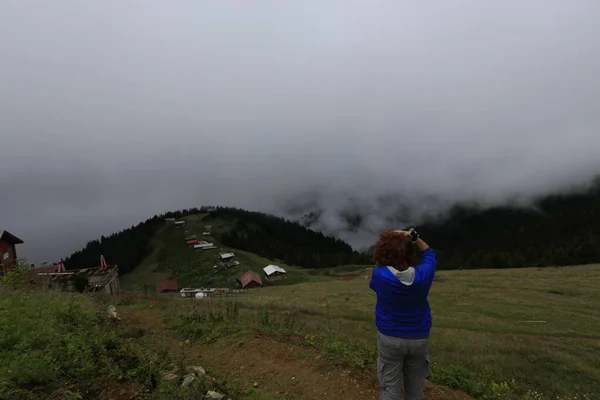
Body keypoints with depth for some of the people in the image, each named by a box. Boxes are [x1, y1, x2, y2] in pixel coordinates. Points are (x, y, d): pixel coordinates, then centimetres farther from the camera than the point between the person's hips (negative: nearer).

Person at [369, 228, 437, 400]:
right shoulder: (423, 274, -15)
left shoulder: (379, 275, -19)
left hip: (389, 338, -2)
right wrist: (415, 238, -3)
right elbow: (429, 254, 8)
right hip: (419, 338, 2)